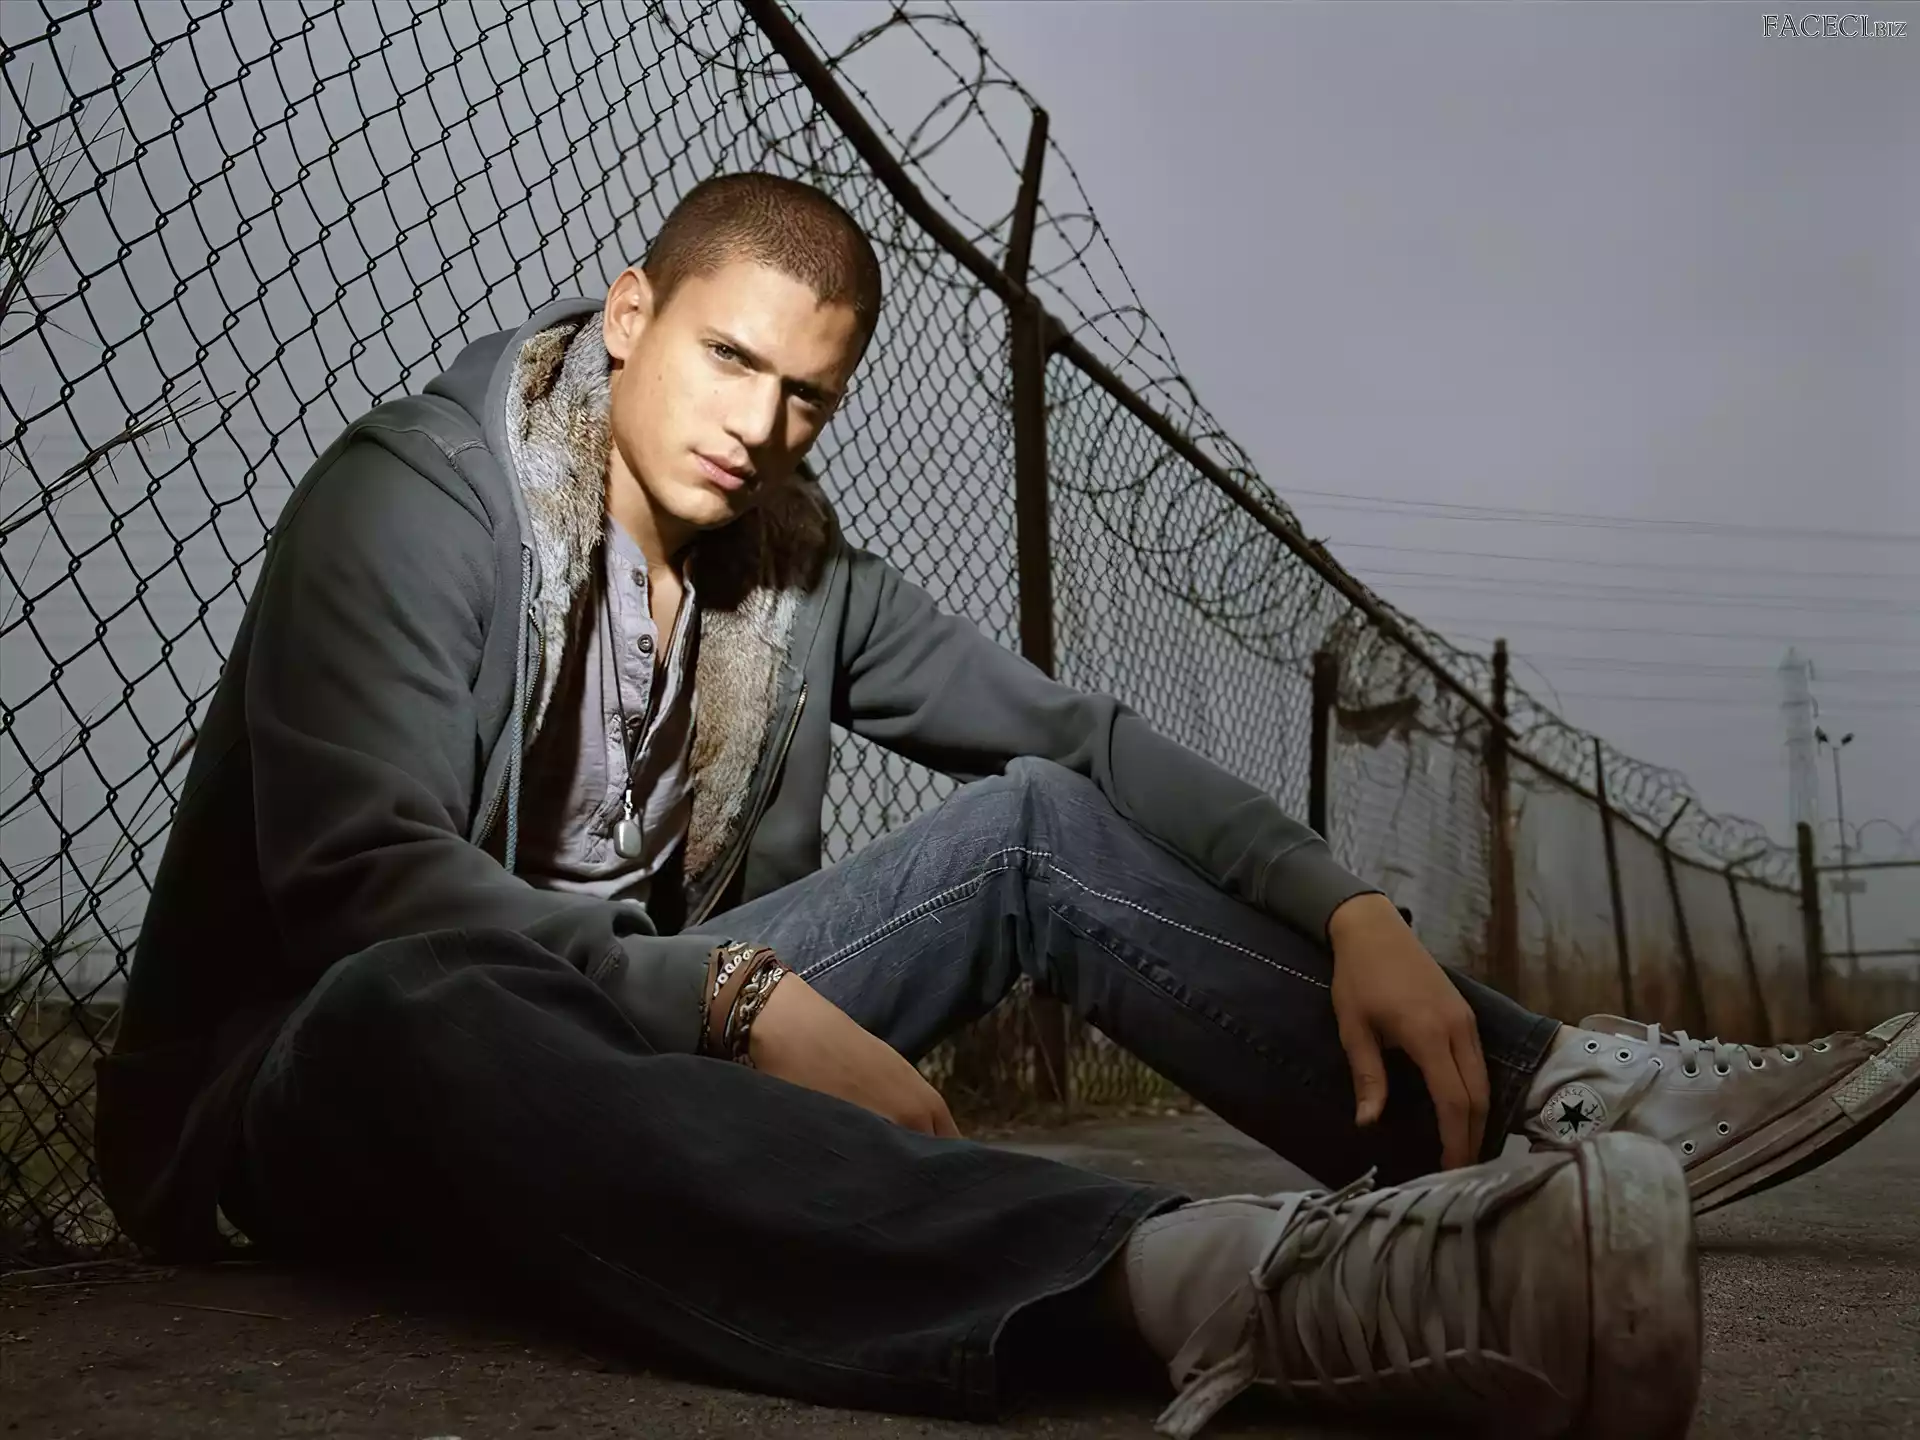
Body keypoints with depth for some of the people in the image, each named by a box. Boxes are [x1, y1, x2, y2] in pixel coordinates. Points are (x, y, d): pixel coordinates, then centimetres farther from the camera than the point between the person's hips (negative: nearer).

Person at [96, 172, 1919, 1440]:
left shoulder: (798, 566, 3)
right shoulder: (412, 500, -14)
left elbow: (1081, 734, 0)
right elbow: (365, 877, -29)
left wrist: (1349, 910, -13)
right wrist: (748, 999, -41)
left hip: (649, 1028, 6)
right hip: (326, 1076, -5)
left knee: (1038, 824, -7)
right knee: (415, 1011, -44)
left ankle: (1564, 1096, -16)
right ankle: (1201, 1279, -60)